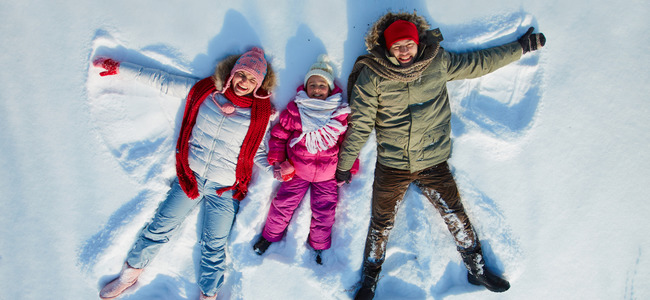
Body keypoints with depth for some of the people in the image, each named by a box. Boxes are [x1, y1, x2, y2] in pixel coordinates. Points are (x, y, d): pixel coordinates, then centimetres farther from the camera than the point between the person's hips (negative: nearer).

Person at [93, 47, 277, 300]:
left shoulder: (260, 114, -6)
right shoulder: (204, 91, -2)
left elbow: (257, 151, 2)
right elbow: (162, 82, 4)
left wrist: (274, 168, -17)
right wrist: (117, 68, 6)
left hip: (224, 191, -1)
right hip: (190, 177, 2)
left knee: (214, 247, 8)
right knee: (160, 228, 9)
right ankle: (129, 274, 32)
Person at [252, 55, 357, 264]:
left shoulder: (341, 113, -5)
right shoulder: (294, 110, -7)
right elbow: (278, 134, 3)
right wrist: (277, 161, -3)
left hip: (327, 174, 0)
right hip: (296, 169, 0)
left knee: (325, 211, 7)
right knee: (284, 204, 6)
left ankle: (319, 246, 31)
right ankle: (270, 235, 32)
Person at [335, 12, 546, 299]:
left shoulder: (439, 62, -2)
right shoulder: (371, 75, -10)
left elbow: (481, 62, 13)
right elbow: (359, 124, -5)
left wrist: (522, 46, 21)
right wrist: (344, 165, -1)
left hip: (433, 162, 2)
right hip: (390, 166, -1)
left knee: (455, 216, 9)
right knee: (381, 223, 9)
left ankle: (477, 268, 33)